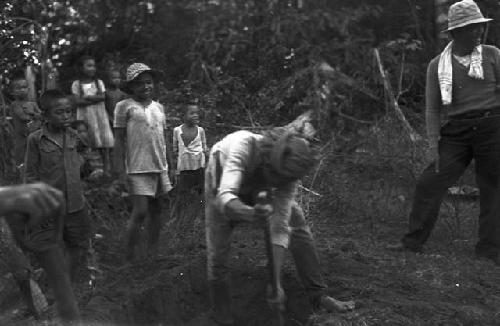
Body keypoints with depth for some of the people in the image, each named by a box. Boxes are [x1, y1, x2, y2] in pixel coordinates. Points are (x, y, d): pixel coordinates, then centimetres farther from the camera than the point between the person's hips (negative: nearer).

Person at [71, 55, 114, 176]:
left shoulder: (99, 82, 10)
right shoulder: (76, 84, 4)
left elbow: (103, 96, -4)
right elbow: (78, 101, -7)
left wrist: (87, 97, -9)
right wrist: (95, 99, -9)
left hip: (100, 114, 2)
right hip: (84, 115, -2)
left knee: (105, 140, -4)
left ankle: (107, 168, -2)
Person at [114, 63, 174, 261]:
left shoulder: (158, 107, 13)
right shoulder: (124, 107, -4)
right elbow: (119, 141, -6)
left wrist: (170, 166, 15)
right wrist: (121, 171, -11)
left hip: (160, 168, 6)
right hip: (138, 169, -6)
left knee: (156, 210, 10)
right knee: (140, 212, -10)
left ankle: (153, 253, 21)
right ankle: (128, 258, 0)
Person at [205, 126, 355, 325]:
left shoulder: (287, 173, -32)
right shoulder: (244, 145, -45)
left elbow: (280, 228, -31)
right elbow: (225, 198, -55)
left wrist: (275, 282, -36)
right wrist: (248, 213, -77)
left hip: (255, 187, 3)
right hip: (221, 181, -3)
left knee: (296, 221, -8)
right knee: (217, 255, -9)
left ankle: (318, 295, 4)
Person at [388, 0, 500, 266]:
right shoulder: (437, 66, 5)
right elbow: (432, 108, 6)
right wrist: (433, 144, 0)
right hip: (456, 133, 1)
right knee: (429, 184, -1)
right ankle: (413, 241, 11)